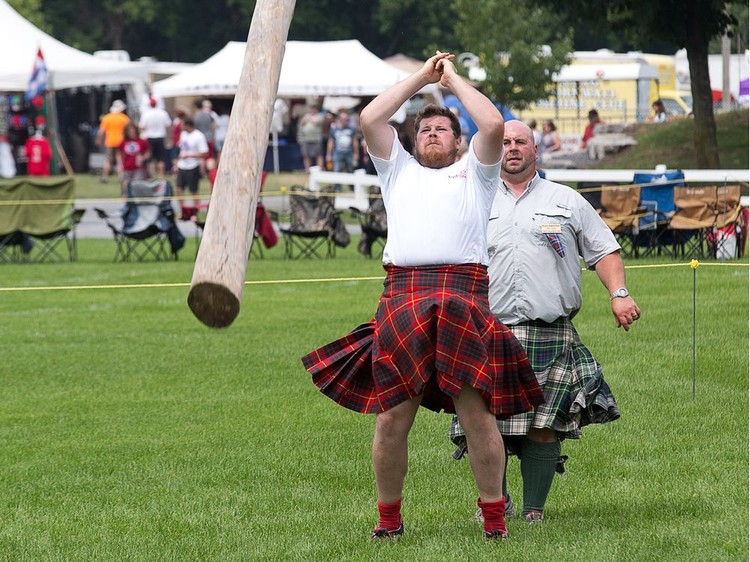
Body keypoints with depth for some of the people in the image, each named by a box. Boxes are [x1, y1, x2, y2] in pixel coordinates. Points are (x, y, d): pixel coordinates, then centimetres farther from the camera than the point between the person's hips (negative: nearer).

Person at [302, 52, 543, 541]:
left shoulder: (474, 173, 22)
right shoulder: (399, 170, 28)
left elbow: (493, 124, 6)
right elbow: (370, 119, 18)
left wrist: (454, 79, 20)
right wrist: (422, 77, 24)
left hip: (463, 295, -2)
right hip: (403, 295, 2)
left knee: (476, 411, -8)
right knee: (392, 416, -2)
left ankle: (494, 517, -3)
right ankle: (389, 516, 9)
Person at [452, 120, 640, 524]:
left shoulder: (566, 201, 17)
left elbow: (603, 251, 14)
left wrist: (619, 294, -1)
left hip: (551, 335, -1)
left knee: (543, 427, -8)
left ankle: (534, 509, 1)